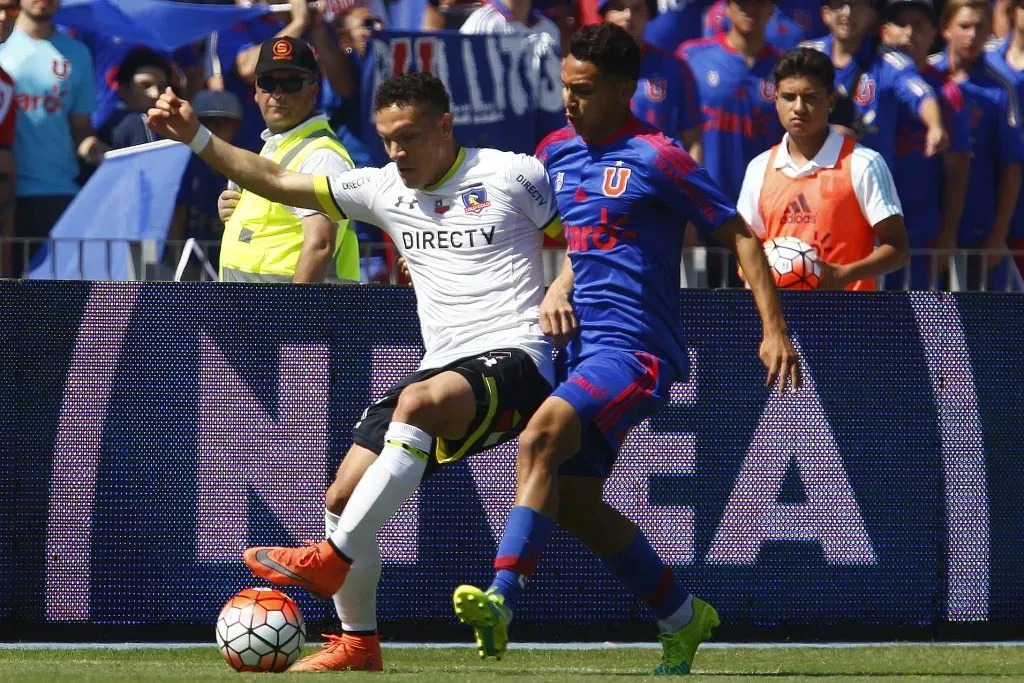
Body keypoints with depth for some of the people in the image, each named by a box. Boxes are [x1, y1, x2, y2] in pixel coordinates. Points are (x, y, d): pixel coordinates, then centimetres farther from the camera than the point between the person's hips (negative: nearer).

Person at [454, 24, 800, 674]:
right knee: (573, 502, 8)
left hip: (636, 349, -9)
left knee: (540, 440, -29)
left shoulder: (656, 158, -9)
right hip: (583, 348, 9)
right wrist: (558, 290, 5)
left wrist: (774, 331, -12)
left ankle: (502, 603, -37)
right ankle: (684, 616, 25)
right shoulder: (557, 152, 12)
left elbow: (741, 236, -5)